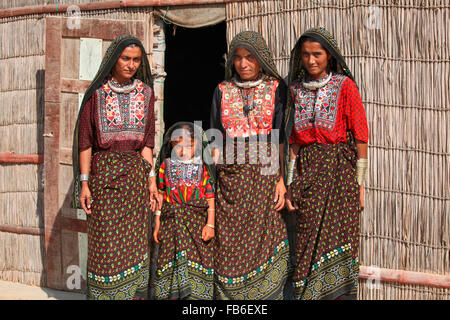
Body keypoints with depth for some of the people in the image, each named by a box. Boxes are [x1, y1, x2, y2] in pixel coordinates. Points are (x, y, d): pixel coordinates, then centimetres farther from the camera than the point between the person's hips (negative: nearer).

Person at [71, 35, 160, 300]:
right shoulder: (97, 93, 0)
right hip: (104, 171, -2)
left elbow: (147, 140, 8)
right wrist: (84, 182, -8)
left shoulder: (145, 92, 8)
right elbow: (85, 140, -1)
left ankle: (134, 293, 11)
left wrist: (151, 179, 1)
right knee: (105, 241, -3)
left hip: (136, 173, 3)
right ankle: (104, 294, 6)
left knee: (136, 240, 3)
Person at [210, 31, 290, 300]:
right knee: (229, 241, 1)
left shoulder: (276, 88, 4)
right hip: (231, 174, 2)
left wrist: (282, 179, -8)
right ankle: (229, 295, 11)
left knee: (265, 240, -4)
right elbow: (216, 140, 12)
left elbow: (283, 137, 0)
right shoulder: (223, 91, 11)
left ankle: (267, 295, 7)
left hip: (265, 173, -2)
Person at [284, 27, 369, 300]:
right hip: (307, 171, 4)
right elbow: (295, 140, 12)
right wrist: (290, 185, 7)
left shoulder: (344, 86, -2)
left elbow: (360, 136, -3)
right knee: (308, 244, 3)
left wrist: (359, 182, -6)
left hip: (339, 170, -4)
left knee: (335, 244, -4)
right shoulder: (297, 89, 11)